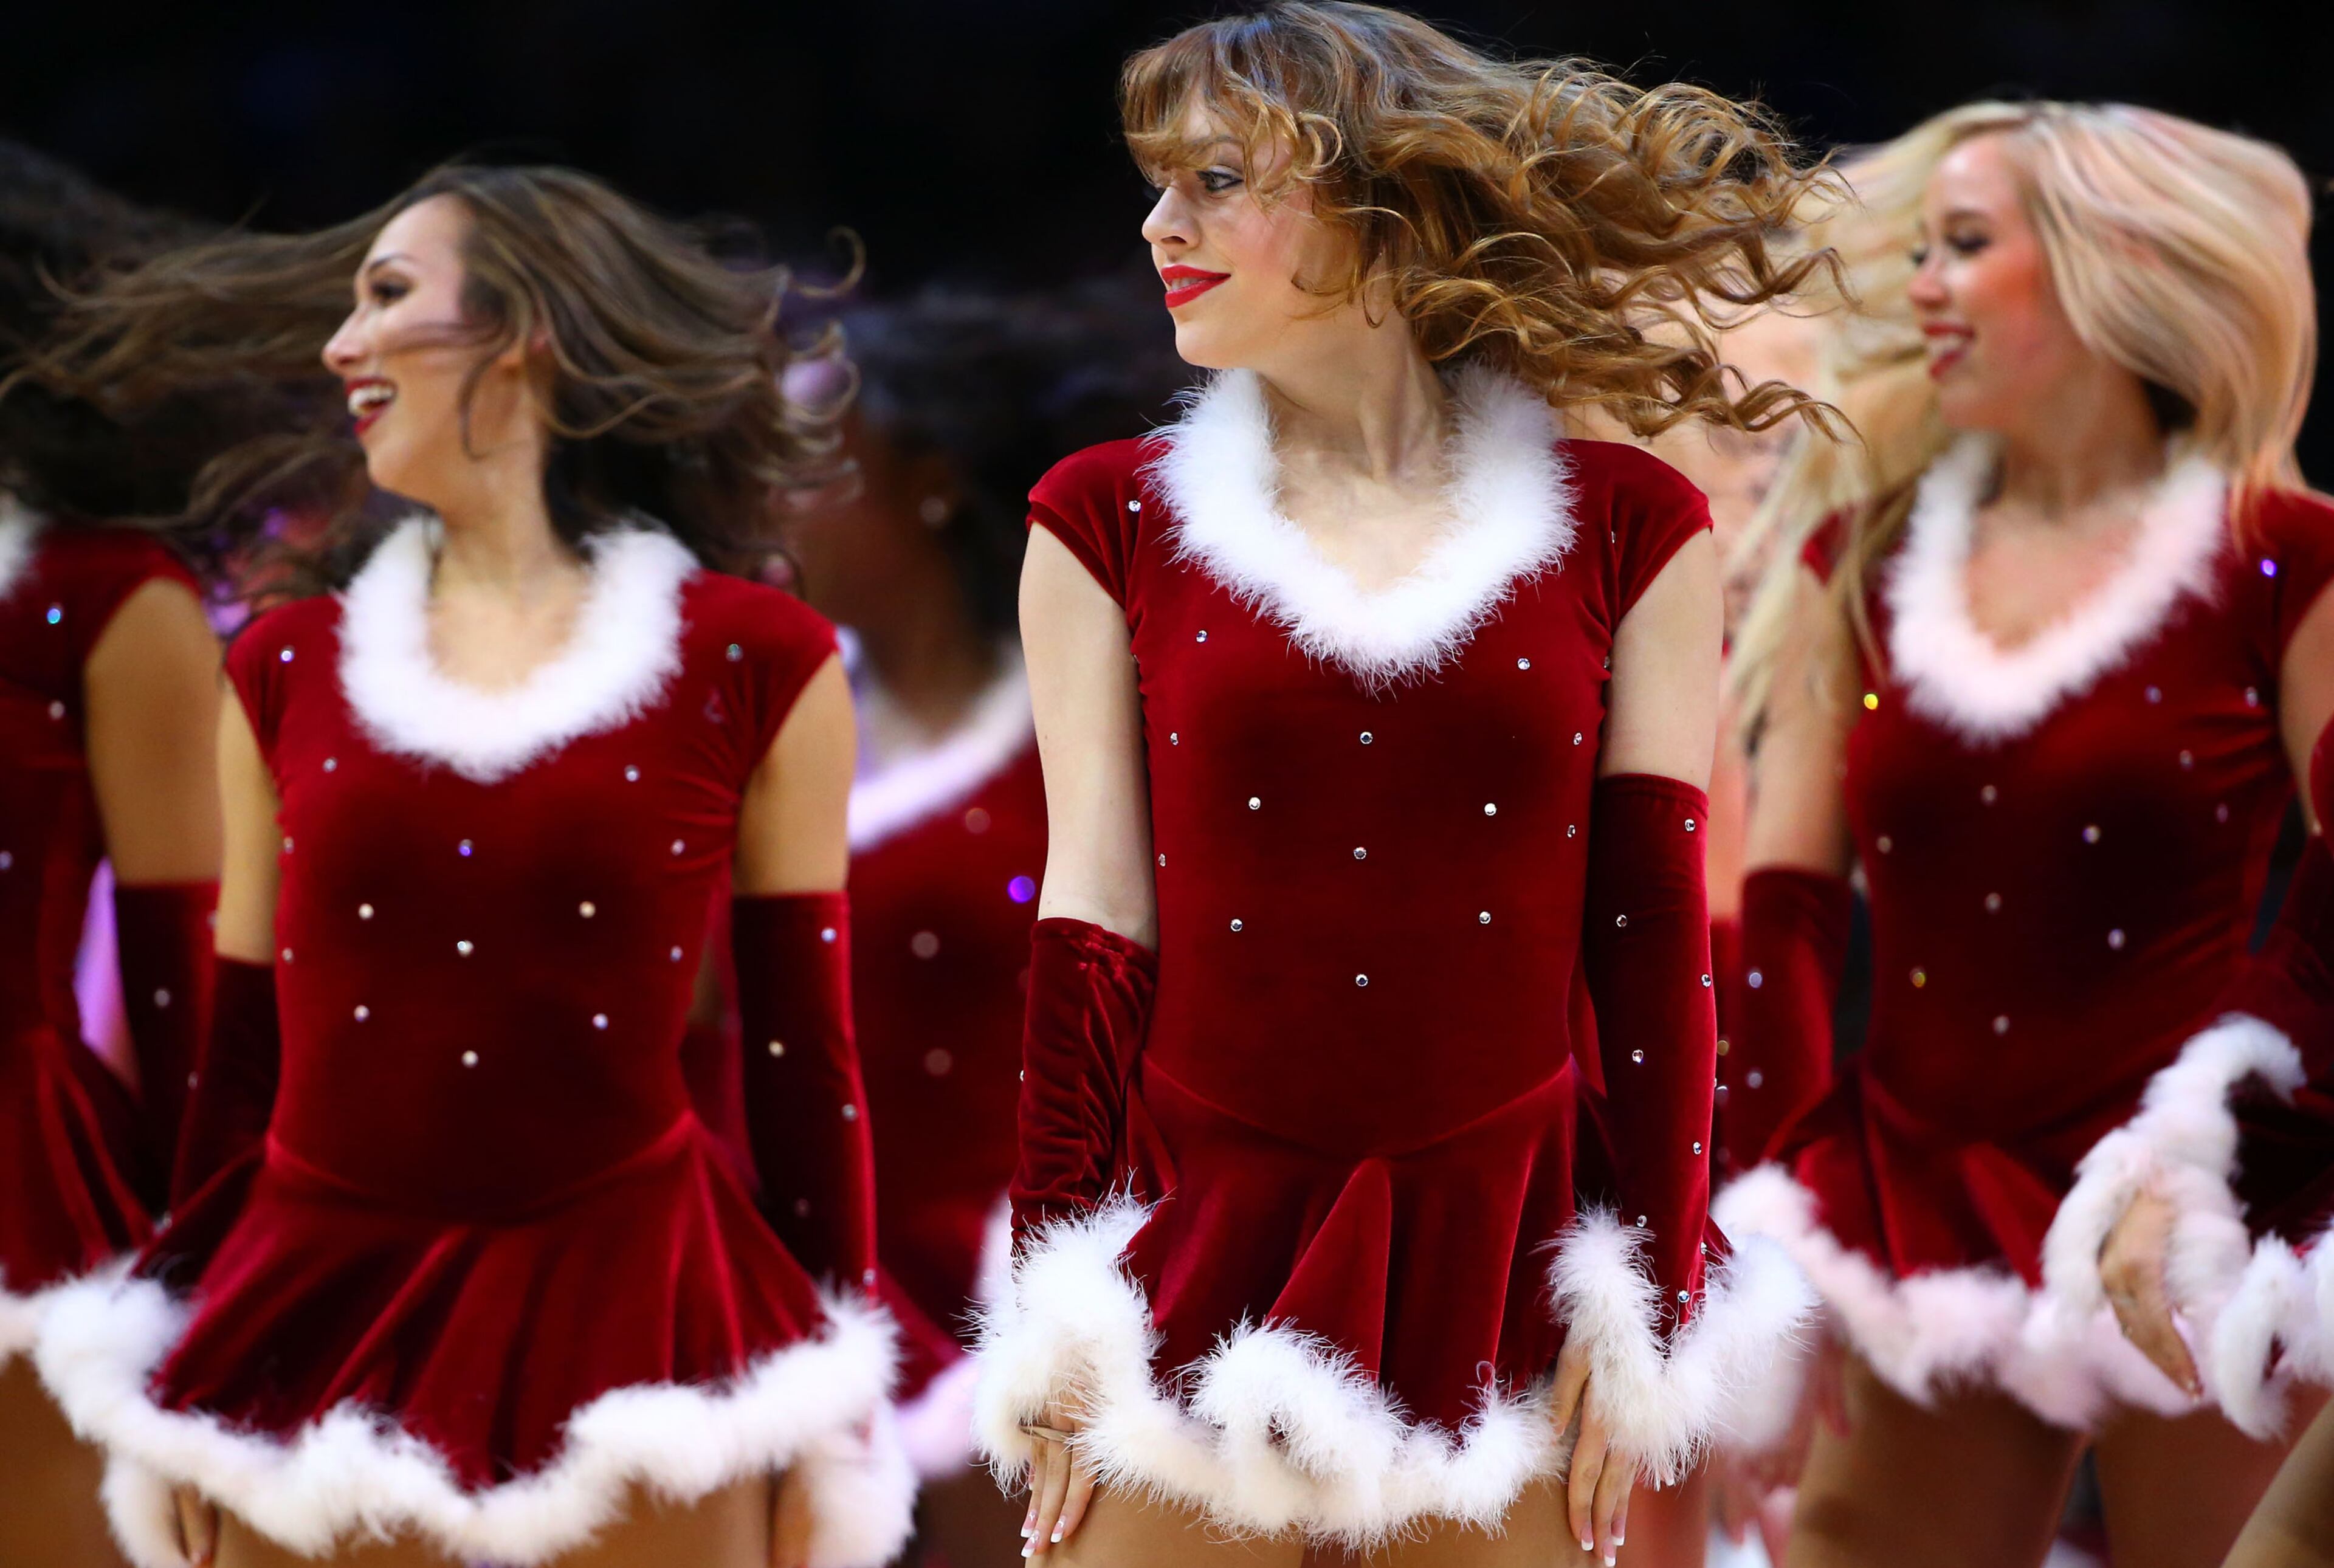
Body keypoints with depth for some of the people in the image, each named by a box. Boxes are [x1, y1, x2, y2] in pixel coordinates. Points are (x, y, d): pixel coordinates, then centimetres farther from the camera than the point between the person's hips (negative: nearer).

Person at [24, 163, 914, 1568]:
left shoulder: (756, 668, 0)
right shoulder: (290, 669, 8)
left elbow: (806, 1054, 2)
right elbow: (243, 1047, 12)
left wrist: (833, 1424, 1)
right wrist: (172, 1397, 11)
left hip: (631, 1328, -2)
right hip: (317, 1323, 3)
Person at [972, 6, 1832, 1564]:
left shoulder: (1626, 531, 2)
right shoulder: (1114, 521, 3)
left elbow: (1654, 933, 2)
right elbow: (1091, 925, 3)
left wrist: (1644, 1301, -1)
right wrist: (1056, 1315, -1)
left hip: (1502, 1261, 0)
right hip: (1205, 1255, 0)